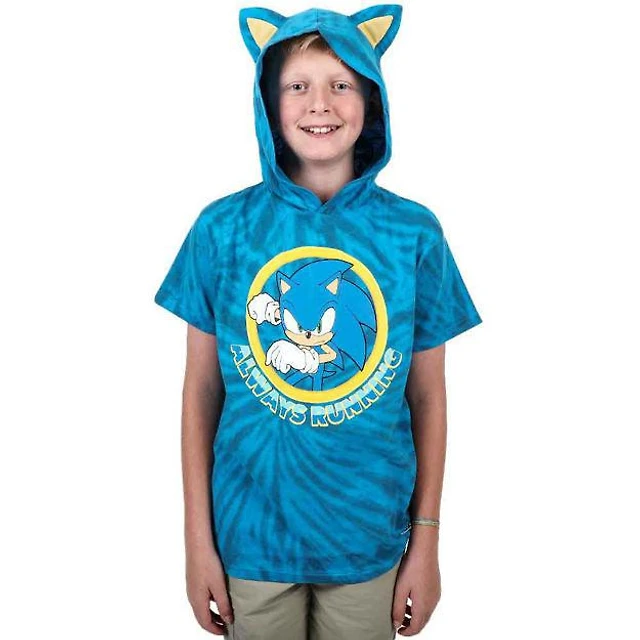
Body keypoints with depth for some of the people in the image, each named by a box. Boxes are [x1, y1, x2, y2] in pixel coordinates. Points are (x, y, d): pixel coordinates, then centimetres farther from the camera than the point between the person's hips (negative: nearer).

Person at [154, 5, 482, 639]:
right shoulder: (223, 227, -7)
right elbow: (201, 390, -3)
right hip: (251, 536, 0)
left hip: (370, 539, 1)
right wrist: (198, 543, -1)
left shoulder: (414, 232, -7)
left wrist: (426, 545, 1)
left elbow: (427, 397, -1)